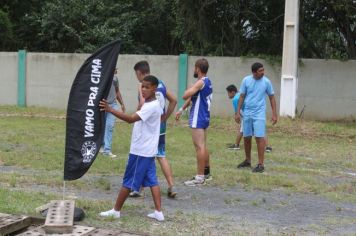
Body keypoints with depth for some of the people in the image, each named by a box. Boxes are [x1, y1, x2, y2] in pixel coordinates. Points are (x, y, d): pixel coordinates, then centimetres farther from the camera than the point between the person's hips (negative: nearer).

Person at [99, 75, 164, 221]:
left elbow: (131, 119, -32)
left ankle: (116, 210, 9)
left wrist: (110, 110, -38)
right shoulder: (153, 105, 11)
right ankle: (158, 212, 7)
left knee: (128, 181, 0)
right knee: (152, 180, 8)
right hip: (147, 150, 10)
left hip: (140, 150, -10)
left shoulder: (151, 106, -21)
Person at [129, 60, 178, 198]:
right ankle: (171, 187, 5)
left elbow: (142, 104, -27)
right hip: (160, 126, 6)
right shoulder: (160, 84, 10)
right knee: (161, 156, 12)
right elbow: (173, 100, 14)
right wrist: (165, 117, 14)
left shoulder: (143, 85, -12)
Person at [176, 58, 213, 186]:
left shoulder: (201, 82, -17)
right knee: (203, 146, 18)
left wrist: (192, 87, -4)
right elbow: (191, 97, 20)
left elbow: (185, 95, -22)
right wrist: (181, 110, 22)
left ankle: (200, 177, -8)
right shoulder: (207, 82, 14)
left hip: (198, 118, -10)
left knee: (199, 147, -9)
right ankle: (206, 172, 28)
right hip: (204, 117, 10)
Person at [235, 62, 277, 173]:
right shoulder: (246, 80, -2)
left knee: (260, 137, -10)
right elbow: (242, 97, 5)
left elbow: (272, 98, 4)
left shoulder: (266, 82, -4)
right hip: (247, 113, 3)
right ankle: (248, 160, 28)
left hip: (259, 114, -2)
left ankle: (261, 164, -6)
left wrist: (274, 114, 1)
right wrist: (238, 112, 1)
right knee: (246, 137, 10)